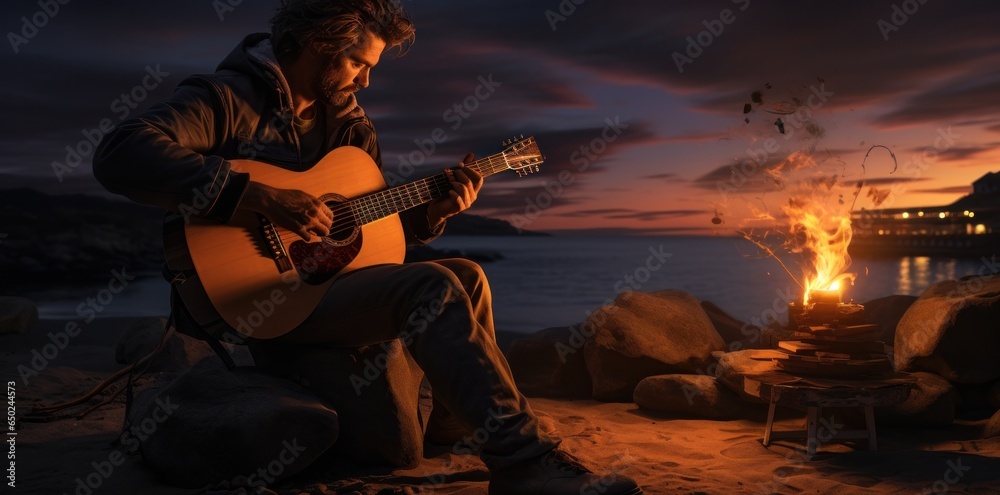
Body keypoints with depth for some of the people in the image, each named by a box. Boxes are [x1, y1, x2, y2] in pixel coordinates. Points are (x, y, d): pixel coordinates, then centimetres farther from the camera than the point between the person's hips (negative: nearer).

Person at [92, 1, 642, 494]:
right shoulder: (227, 97, -10)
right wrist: (258, 194, -33)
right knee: (432, 287, -24)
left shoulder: (348, 124, 14)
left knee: (465, 275, -4)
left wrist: (431, 212, 0)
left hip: (325, 279, 8)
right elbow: (120, 154, -28)